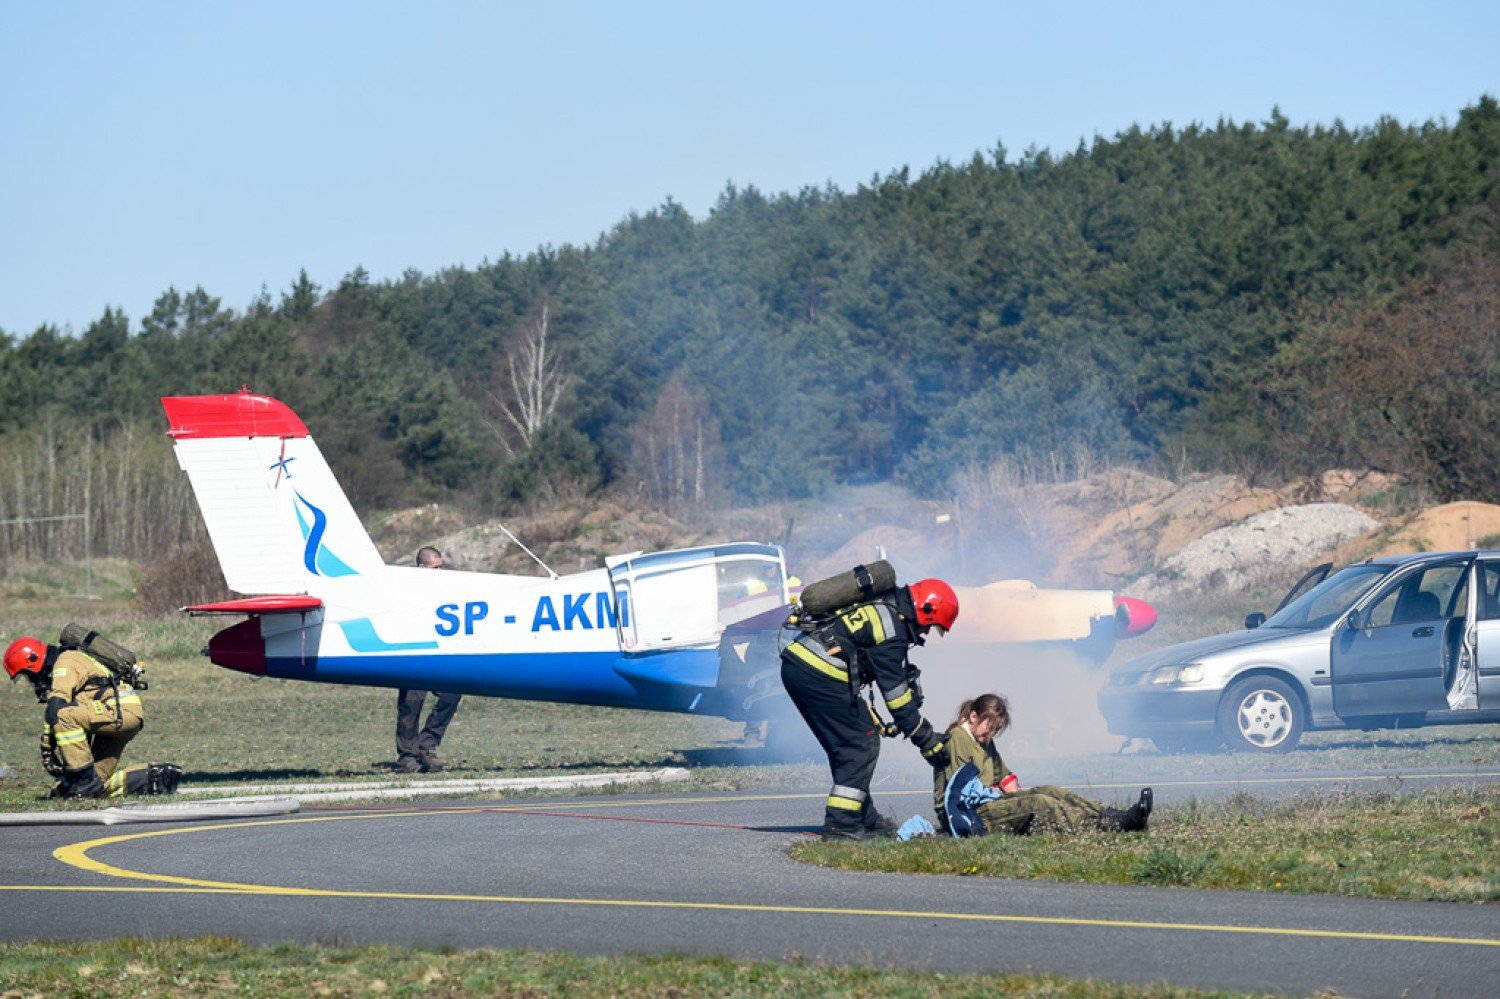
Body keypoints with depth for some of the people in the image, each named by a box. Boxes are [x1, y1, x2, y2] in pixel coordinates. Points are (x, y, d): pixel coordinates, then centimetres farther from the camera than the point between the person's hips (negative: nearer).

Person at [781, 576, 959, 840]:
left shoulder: (882, 600, 17)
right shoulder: (892, 630, -11)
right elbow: (897, 695, -7)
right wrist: (929, 741, -1)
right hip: (819, 677, -10)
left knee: (846, 746, 17)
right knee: (863, 744, -2)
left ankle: (865, 819, 22)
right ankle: (841, 824, -6)